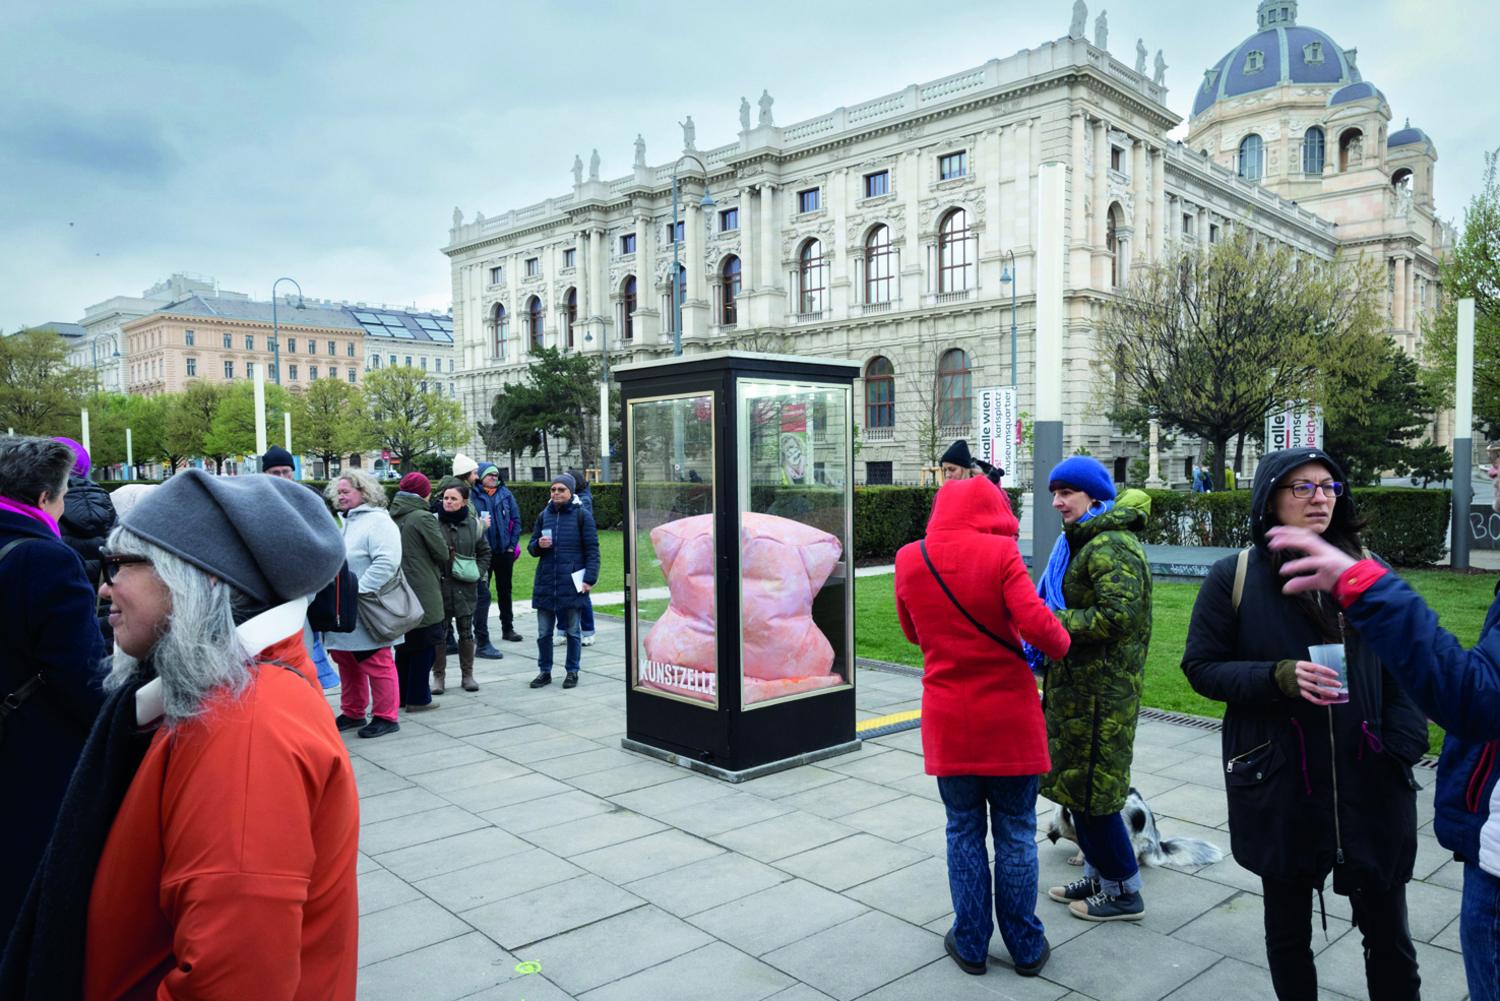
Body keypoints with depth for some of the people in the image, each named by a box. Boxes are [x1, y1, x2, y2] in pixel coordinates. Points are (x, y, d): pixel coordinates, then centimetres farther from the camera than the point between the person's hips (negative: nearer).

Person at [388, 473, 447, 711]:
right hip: (423, 593, -7)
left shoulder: (391, 518, 3)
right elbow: (442, 553, -11)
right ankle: (418, 698, 6)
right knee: (424, 646, 3)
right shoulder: (423, 518, -15)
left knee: (404, 644, 17)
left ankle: (401, 696, 25)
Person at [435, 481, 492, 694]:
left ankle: (467, 674, 20)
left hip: (464, 588, 2)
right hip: (439, 586, -1)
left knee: (466, 632, 7)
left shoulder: (474, 525, 5)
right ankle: (438, 676, 15)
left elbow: (484, 552, 16)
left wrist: (478, 572, 4)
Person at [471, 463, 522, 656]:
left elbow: (516, 520, 8)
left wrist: (512, 544, 2)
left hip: (504, 551, 4)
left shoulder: (505, 494, 6)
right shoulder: (473, 495, -4)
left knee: (505, 591, 17)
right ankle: (482, 643, -4)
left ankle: (507, 628, 33)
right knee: (482, 595, -6)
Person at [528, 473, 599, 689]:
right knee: (544, 632, 7)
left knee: (572, 631, 6)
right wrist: (538, 545, -7)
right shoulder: (544, 515, 11)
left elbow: (592, 550, -2)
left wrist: (590, 579, -11)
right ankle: (544, 671, 20)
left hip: (571, 583, -4)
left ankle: (572, 671, 18)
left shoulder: (582, 515, -1)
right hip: (545, 582, 4)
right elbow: (531, 547, 17)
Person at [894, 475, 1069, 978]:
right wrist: (1060, 643, -1)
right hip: (1009, 714, -2)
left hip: (947, 717, 2)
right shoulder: (999, 552, -13)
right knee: (1016, 833, 12)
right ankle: (1026, 948, 25)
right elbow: (1034, 621, -21)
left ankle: (971, 944, 24)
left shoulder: (909, 559, -1)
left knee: (963, 831, 15)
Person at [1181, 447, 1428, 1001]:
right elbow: (1201, 666, -2)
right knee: (1288, 929, 15)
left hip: (1369, 784, 2)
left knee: (1388, 933, 11)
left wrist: (1402, 746, -6)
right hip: (1279, 787, -1)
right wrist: (1277, 678, -17)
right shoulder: (1234, 577, -3)